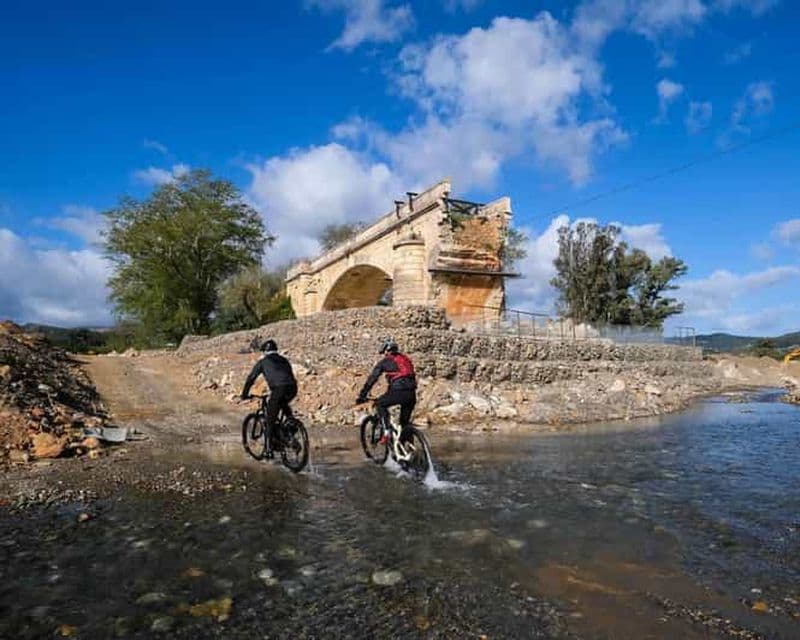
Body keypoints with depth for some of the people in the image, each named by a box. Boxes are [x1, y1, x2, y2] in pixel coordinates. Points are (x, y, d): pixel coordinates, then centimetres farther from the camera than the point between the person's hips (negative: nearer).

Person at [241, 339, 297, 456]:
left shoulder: (263, 362, 18)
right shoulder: (284, 360, 30)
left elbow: (251, 378, 22)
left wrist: (244, 394, 32)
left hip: (279, 389, -4)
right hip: (293, 389, 4)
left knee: (270, 420, 10)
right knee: (283, 404, 37)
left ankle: (269, 448, 10)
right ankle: (291, 419, 18)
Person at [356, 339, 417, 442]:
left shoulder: (385, 362, 10)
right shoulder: (406, 358, 26)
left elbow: (371, 379, 11)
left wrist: (361, 396, 17)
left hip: (399, 392, -6)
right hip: (412, 394, 6)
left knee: (380, 404, 17)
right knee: (405, 422, 19)